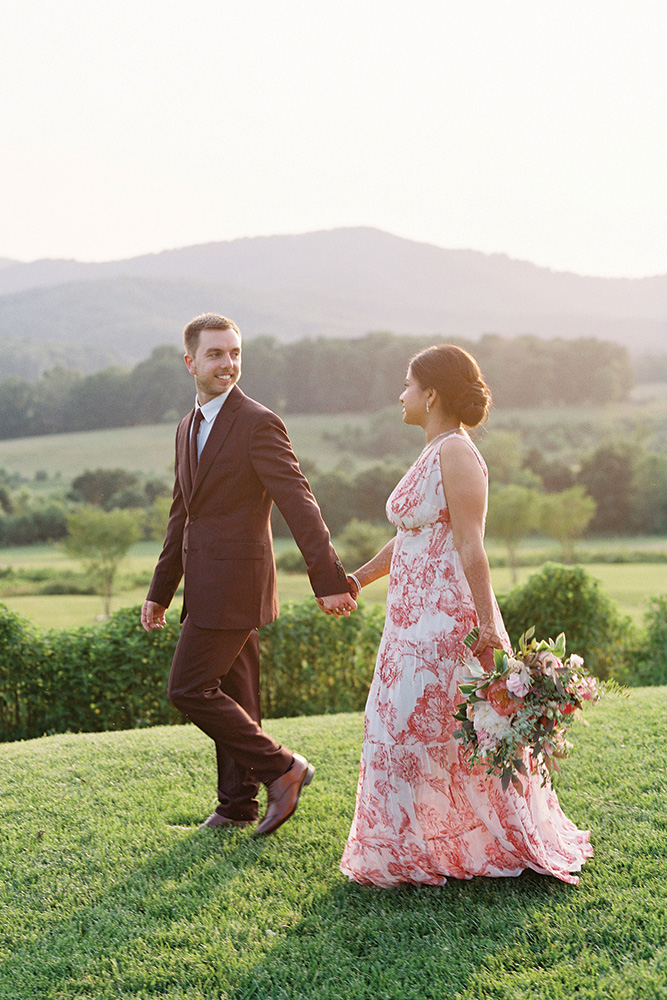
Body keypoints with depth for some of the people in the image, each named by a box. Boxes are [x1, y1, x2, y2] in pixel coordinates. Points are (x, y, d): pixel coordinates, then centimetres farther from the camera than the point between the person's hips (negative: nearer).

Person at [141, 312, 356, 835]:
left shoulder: (259, 424, -11)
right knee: (232, 696, 13)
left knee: (190, 688, -7)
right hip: (209, 584, 8)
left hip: (233, 584, -8)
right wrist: (160, 591, 22)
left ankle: (281, 768, 3)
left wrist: (330, 580, -25)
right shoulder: (188, 427, 14)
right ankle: (238, 805, 23)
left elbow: (299, 504, -18)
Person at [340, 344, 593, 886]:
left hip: (447, 614, -10)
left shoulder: (457, 453, -14)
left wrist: (487, 623, -23)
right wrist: (358, 578, 28)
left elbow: (471, 546, -20)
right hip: (416, 615, 10)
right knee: (407, 729, 14)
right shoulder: (433, 455, 15)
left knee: (419, 731, -1)